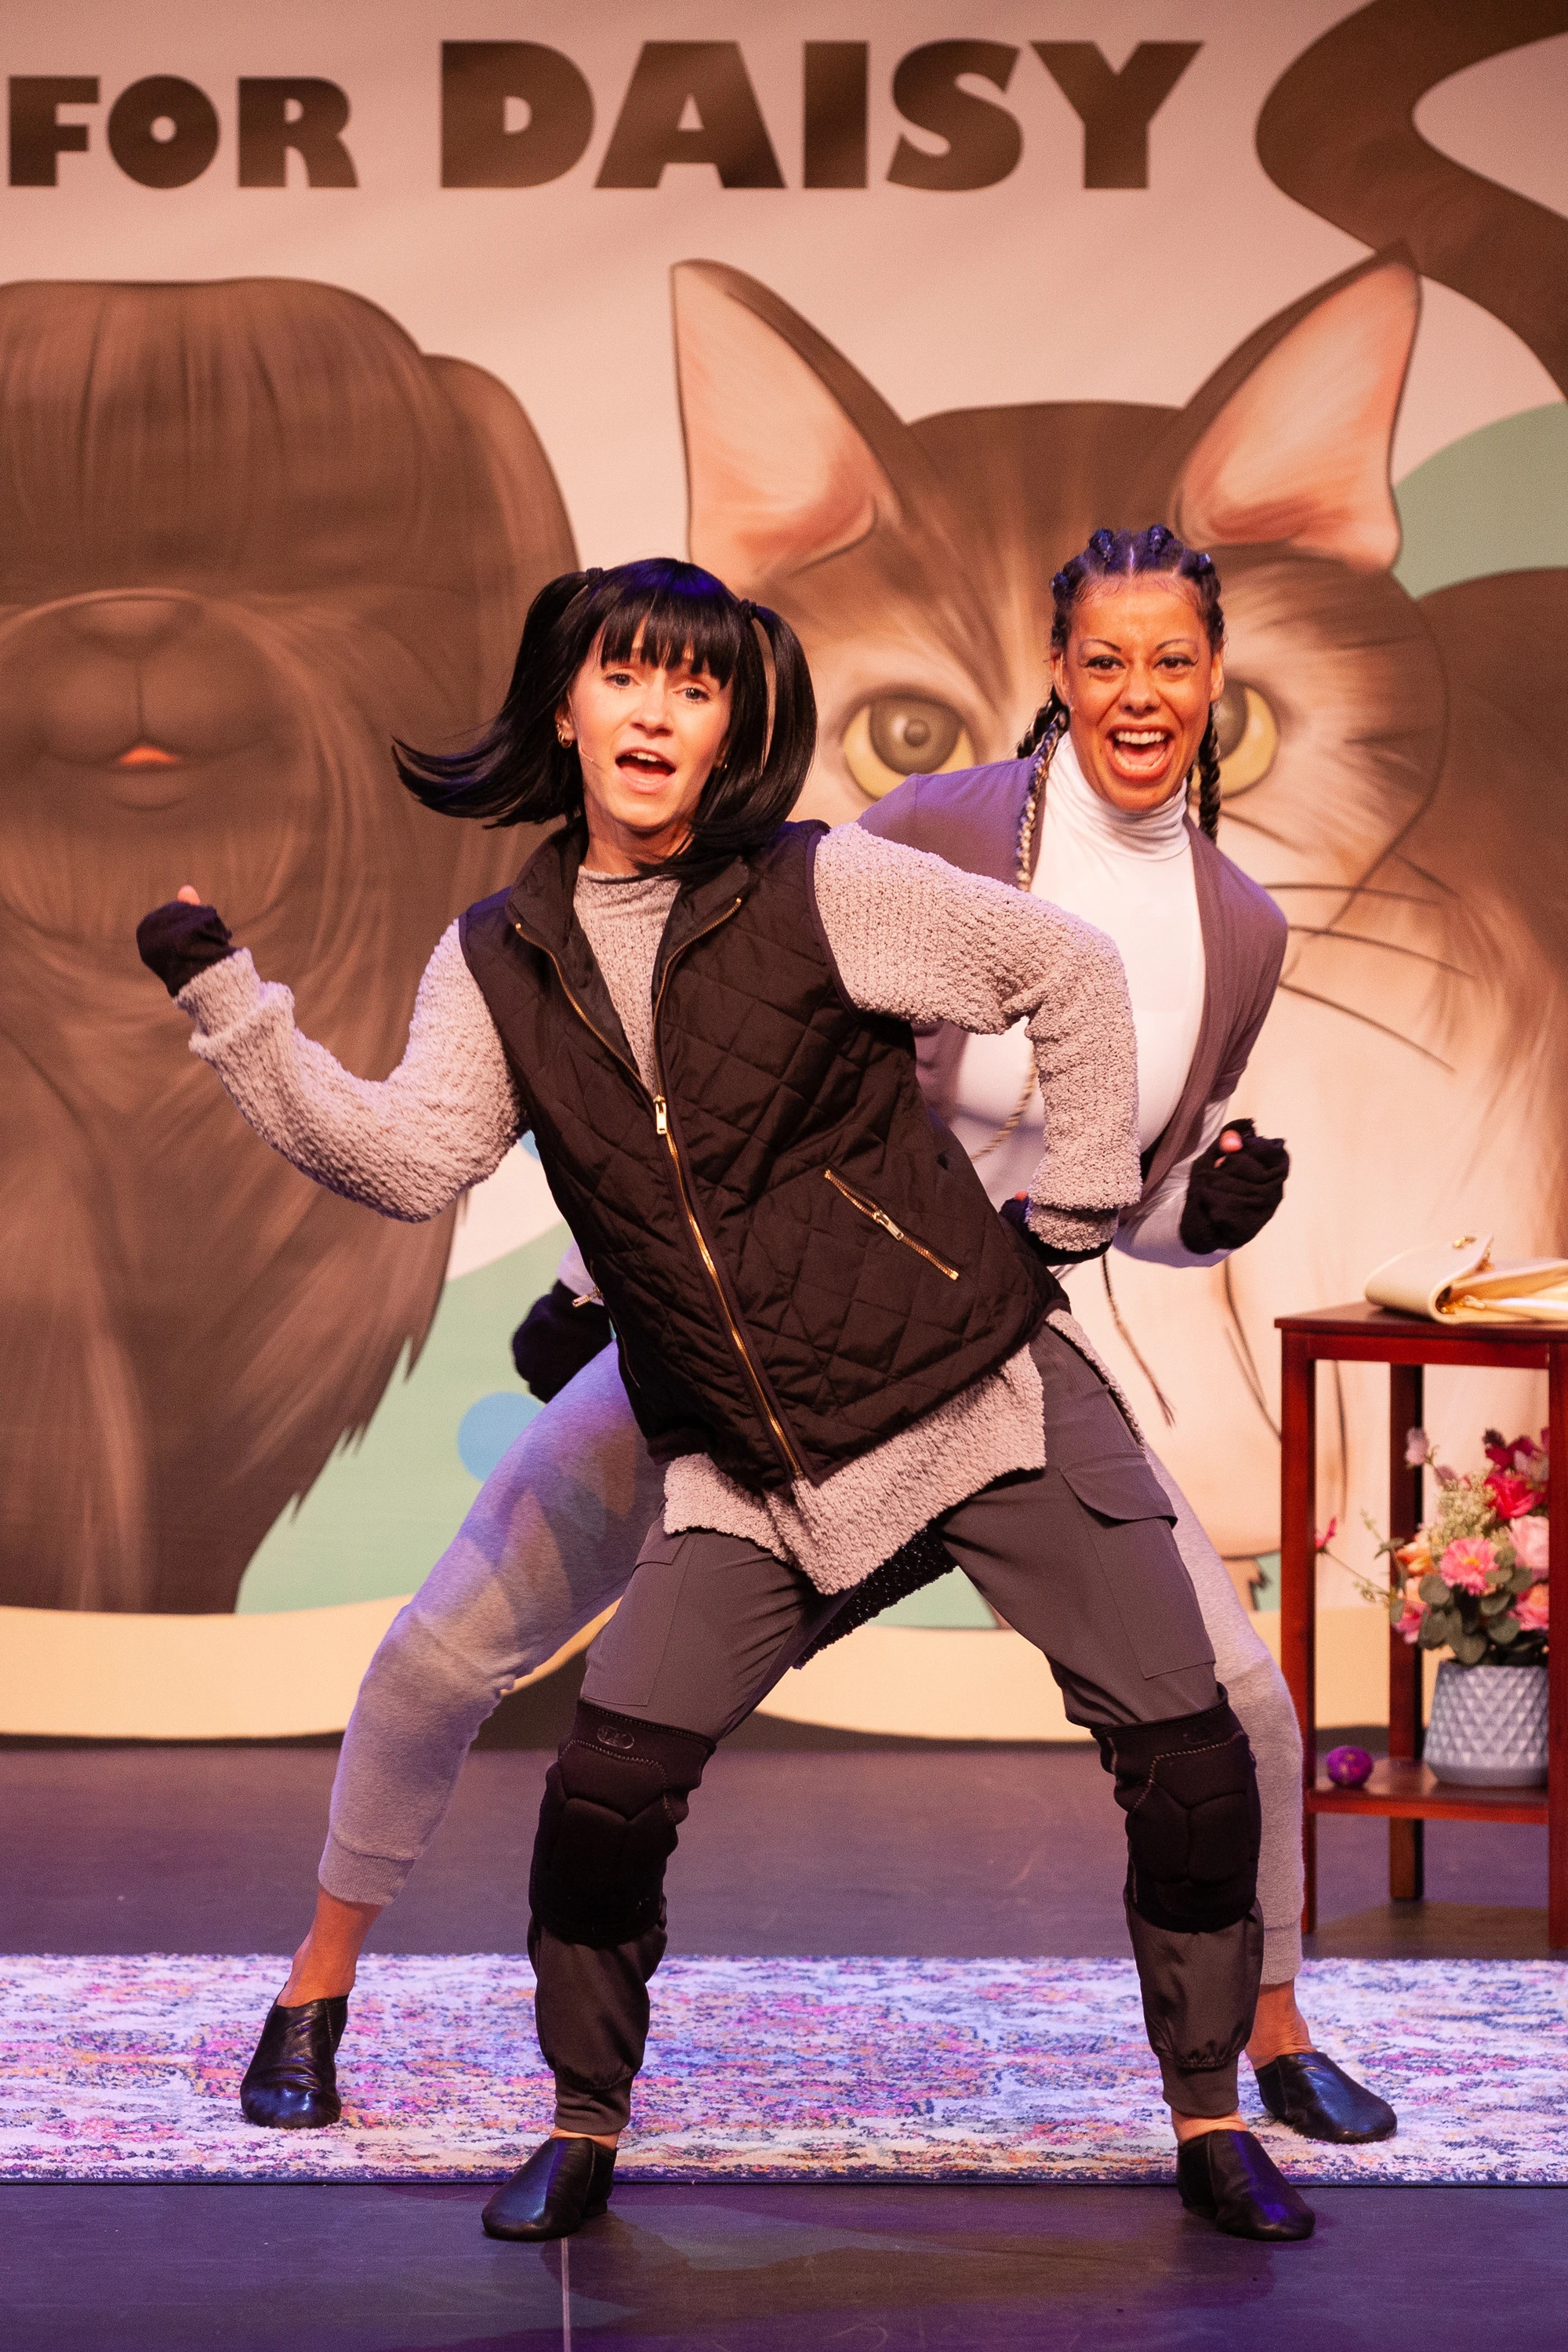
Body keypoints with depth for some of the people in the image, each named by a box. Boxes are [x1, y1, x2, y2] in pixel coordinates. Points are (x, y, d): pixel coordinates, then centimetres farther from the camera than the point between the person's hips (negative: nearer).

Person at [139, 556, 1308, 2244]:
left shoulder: (823, 891, -7)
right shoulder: (497, 967, 2)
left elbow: (1068, 974, 1)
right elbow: (406, 1160, -12)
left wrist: (1072, 1211, 0)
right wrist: (228, 1005, -20)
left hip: (987, 1388, -1)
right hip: (749, 1472, 2)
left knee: (1187, 1753, -4)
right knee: (607, 1781, -14)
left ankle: (1209, 2120, 15)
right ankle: (584, 2126, 9)